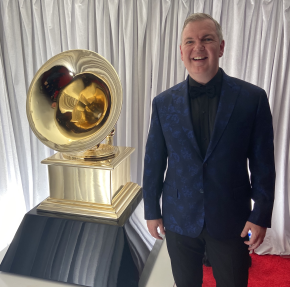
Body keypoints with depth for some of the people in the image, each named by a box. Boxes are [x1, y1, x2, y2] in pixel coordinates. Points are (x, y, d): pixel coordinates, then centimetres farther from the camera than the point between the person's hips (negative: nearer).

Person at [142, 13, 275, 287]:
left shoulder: (252, 98, -8)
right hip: (179, 220, 1)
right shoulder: (163, 103, -3)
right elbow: (153, 162, 1)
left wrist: (261, 216, -5)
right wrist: (151, 211, 4)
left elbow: (263, 163, -4)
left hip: (232, 221, -1)